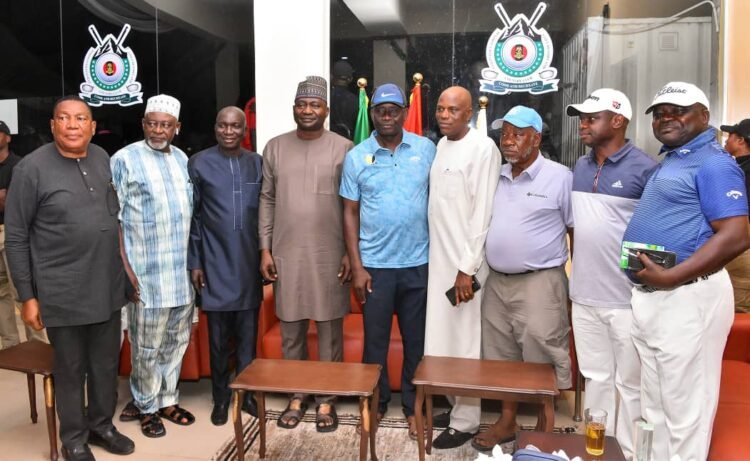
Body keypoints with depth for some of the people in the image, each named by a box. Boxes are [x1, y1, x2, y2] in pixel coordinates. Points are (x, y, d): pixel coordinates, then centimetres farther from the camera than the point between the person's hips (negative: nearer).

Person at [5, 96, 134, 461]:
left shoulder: (103, 159, 3)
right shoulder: (31, 168, -11)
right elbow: (16, 238, -8)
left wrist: (124, 269, 13)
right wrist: (27, 295, -8)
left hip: (108, 286, 5)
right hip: (62, 292, -4)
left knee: (106, 364, 17)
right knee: (70, 369, 11)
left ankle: (101, 425, 37)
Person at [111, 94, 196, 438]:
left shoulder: (183, 159, 11)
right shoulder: (125, 160, -6)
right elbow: (112, 218, -8)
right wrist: (125, 269, -13)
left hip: (182, 271, 5)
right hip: (147, 273, -5)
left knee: (177, 340, 15)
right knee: (147, 346, 6)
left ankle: (167, 400, 32)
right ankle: (146, 406, 26)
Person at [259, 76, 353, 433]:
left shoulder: (343, 148, -2)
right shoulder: (275, 147, 6)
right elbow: (267, 200, 7)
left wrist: (351, 253, -6)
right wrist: (265, 249, 2)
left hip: (330, 254, -2)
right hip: (286, 253, 2)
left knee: (330, 330, 7)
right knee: (291, 330, 11)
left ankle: (327, 399, 22)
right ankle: (296, 396, 27)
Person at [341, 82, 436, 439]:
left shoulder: (426, 149, 1)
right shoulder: (356, 156, 0)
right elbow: (350, 213, 1)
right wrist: (356, 267, -5)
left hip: (418, 263, 1)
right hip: (375, 265, 0)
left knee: (417, 340, 12)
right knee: (375, 339, 11)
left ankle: (414, 406, 29)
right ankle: (376, 402, 30)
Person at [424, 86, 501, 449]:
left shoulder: (483, 148, -12)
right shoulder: (440, 146, 11)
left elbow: (483, 213, -16)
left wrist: (467, 268, -17)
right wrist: (440, 258, 12)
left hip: (464, 262, -7)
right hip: (438, 257, 7)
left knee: (465, 342, 2)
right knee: (441, 338, 15)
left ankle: (465, 421, 16)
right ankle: (454, 402, 31)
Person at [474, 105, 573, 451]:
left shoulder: (560, 177, -7)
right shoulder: (496, 177, 9)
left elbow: (578, 229, -4)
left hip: (540, 283, -6)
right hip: (496, 282, 6)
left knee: (542, 359, 2)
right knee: (503, 356, 15)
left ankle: (544, 430, 20)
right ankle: (507, 421, 30)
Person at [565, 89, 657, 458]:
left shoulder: (644, 168, -10)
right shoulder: (580, 167, 10)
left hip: (626, 298, -6)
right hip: (583, 294, 6)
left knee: (630, 383, 8)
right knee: (596, 377, 18)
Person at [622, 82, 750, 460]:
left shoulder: (713, 163, -12)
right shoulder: (669, 161, 17)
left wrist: (670, 277, -23)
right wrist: (652, 281, 12)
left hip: (687, 297, -9)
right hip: (649, 298, 10)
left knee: (684, 408, 4)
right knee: (656, 405, 21)